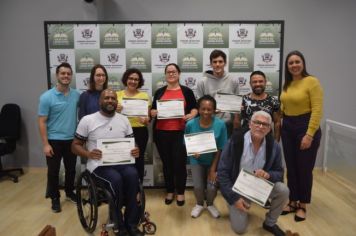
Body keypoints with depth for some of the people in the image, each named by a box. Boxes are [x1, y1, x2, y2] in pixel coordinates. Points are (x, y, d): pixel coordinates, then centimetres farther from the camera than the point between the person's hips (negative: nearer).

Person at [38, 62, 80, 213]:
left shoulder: (77, 95, -1)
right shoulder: (47, 97, -11)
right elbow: (42, 122, -10)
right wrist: (45, 144, -13)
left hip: (72, 140, 3)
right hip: (54, 140, -3)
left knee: (71, 169, 17)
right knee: (53, 171, 9)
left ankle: (69, 192, 37)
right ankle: (55, 198, 26)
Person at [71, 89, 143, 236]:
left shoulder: (124, 120, 10)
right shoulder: (87, 120, 1)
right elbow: (75, 146, 4)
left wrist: (135, 150, -10)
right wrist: (88, 154, -17)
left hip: (121, 162, 3)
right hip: (98, 165, -3)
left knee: (132, 174, -30)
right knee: (115, 179, -34)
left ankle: (131, 223, -16)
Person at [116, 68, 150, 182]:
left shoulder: (145, 96, 6)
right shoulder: (117, 95, 6)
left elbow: (148, 117, 5)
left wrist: (145, 120, -18)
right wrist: (116, 110, -15)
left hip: (140, 132, 0)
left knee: (138, 160, 5)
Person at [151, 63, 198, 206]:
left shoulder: (187, 91, 5)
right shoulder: (159, 92, 11)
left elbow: (195, 109, 4)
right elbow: (152, 110, 13)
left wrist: (190, 116, -16)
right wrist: (154, 113, -9)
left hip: (180, 132, -2)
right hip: (161, 133, 3)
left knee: (179, 163, 1)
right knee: (166, 163, 11)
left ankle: (180, 193, 19)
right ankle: (170, 192, 26)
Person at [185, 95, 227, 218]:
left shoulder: (220, 124, -21)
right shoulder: (191, 124, -19)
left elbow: (220, 149, -13)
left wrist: (213, 168, -13)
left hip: (213, 160, 0)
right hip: (197, 160, 1)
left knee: (212, 186, -8)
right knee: (198, 186, -8)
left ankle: (210, 204, 29)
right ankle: (199, 204, 28)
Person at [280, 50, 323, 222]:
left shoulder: (312, 81, -11)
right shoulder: (287, 84, 8)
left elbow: (317, 110, -16)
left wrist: (309, 135, -19)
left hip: (305, 127, -6)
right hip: (287, 128, 6)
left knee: (304, 169, 5)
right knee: (291, 168, 12)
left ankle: (302, 206, 22)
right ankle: (293, 202, 28)